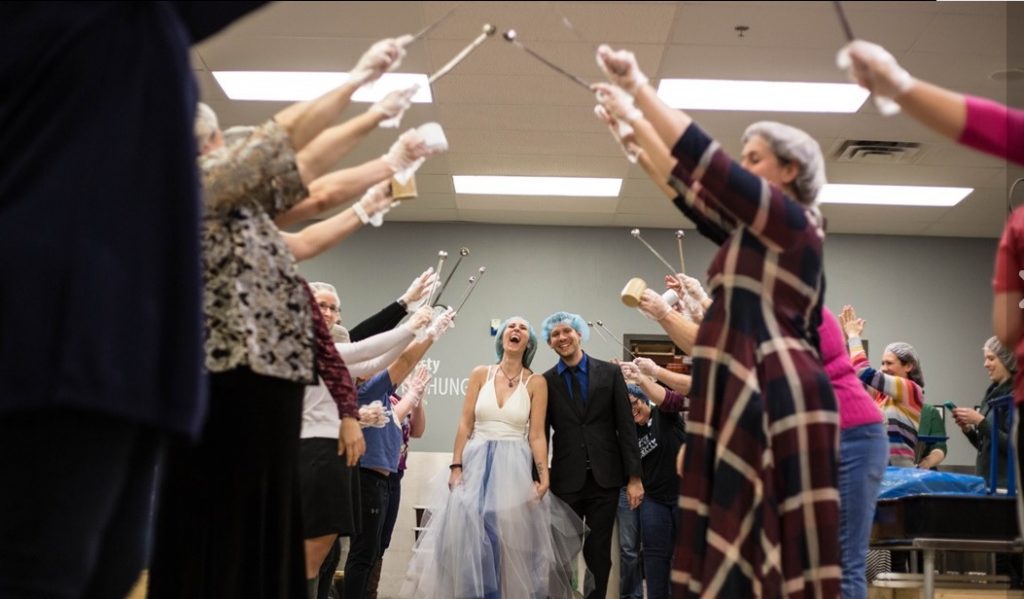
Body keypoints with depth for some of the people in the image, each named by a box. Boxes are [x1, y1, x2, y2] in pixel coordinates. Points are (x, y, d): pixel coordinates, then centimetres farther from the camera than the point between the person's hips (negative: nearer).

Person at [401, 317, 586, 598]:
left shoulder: (536, 383, 2)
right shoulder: (480, 374, 5)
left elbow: (537, 435, -1)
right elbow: (465, 425, 3)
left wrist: (543, 476, -12)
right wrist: (456, 467, -5)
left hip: (514, 467, -1)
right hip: (477, 463, 1)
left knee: (511, 538, -2)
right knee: (469, 533, -3)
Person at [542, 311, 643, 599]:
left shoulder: (610, 372, 3)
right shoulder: (546, 381, 3)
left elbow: (626, 426, 1)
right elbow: (540, 434, 4)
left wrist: (634, 477, -3)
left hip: (604, 478, 0)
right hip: (566, 481, 0)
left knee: (599, 553, 7)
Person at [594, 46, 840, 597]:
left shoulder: (791, 221, -4)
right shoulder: (759, 230, 21)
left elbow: (705, 162, -10)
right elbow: (687, 182, 28)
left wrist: (640, 87, -6)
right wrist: (633, 119, 28)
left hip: (777, 398, -9)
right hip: (749, 398, 9)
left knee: (777, 543, -10)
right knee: (743, 543, 6)